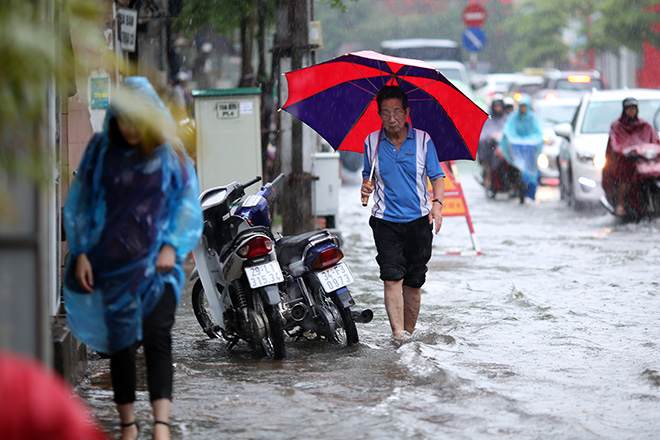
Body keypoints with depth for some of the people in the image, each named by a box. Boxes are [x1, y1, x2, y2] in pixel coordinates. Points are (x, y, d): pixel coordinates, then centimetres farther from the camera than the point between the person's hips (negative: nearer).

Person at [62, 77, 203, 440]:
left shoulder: (169, 154, 1)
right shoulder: (101, 150, 4)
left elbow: (186, 203, 5)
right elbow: (80, 202, 7)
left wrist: (171, 246, -9)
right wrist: (80, 253, -1)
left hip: (155, 262, -2)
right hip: (111, 262, 2)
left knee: (157, 336, -14)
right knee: (119, 342, 6)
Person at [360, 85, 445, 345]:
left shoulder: (422, 139, 1)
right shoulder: (372, 142, 5)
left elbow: (437, 176, 2)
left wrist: (437, 203, -16)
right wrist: (366, 187, -7)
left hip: (418, 220, 0)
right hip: (386, 221, 0)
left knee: (414, 282, 5)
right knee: (392, 277, -14)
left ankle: (409, 332, 17)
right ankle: (398, 333, -21)